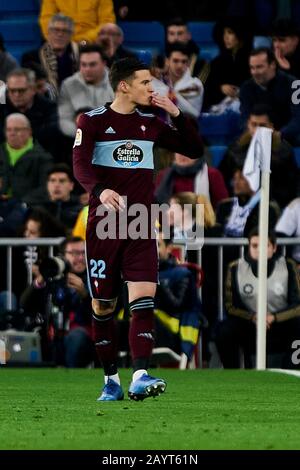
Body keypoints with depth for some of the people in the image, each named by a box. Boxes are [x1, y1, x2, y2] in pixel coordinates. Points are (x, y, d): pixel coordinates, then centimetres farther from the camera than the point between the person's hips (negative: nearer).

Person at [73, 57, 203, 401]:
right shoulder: (93, 121, -1)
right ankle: (111, 379, 17)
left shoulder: (151, 124, 12)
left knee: (144, 299, -15)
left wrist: (175, 114, 3)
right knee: (102, 306, 3)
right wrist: (101, 190, -34)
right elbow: (81, 166, -14)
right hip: (103, 224, -2)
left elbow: (194, 150, 15)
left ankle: (139, 377, -24)